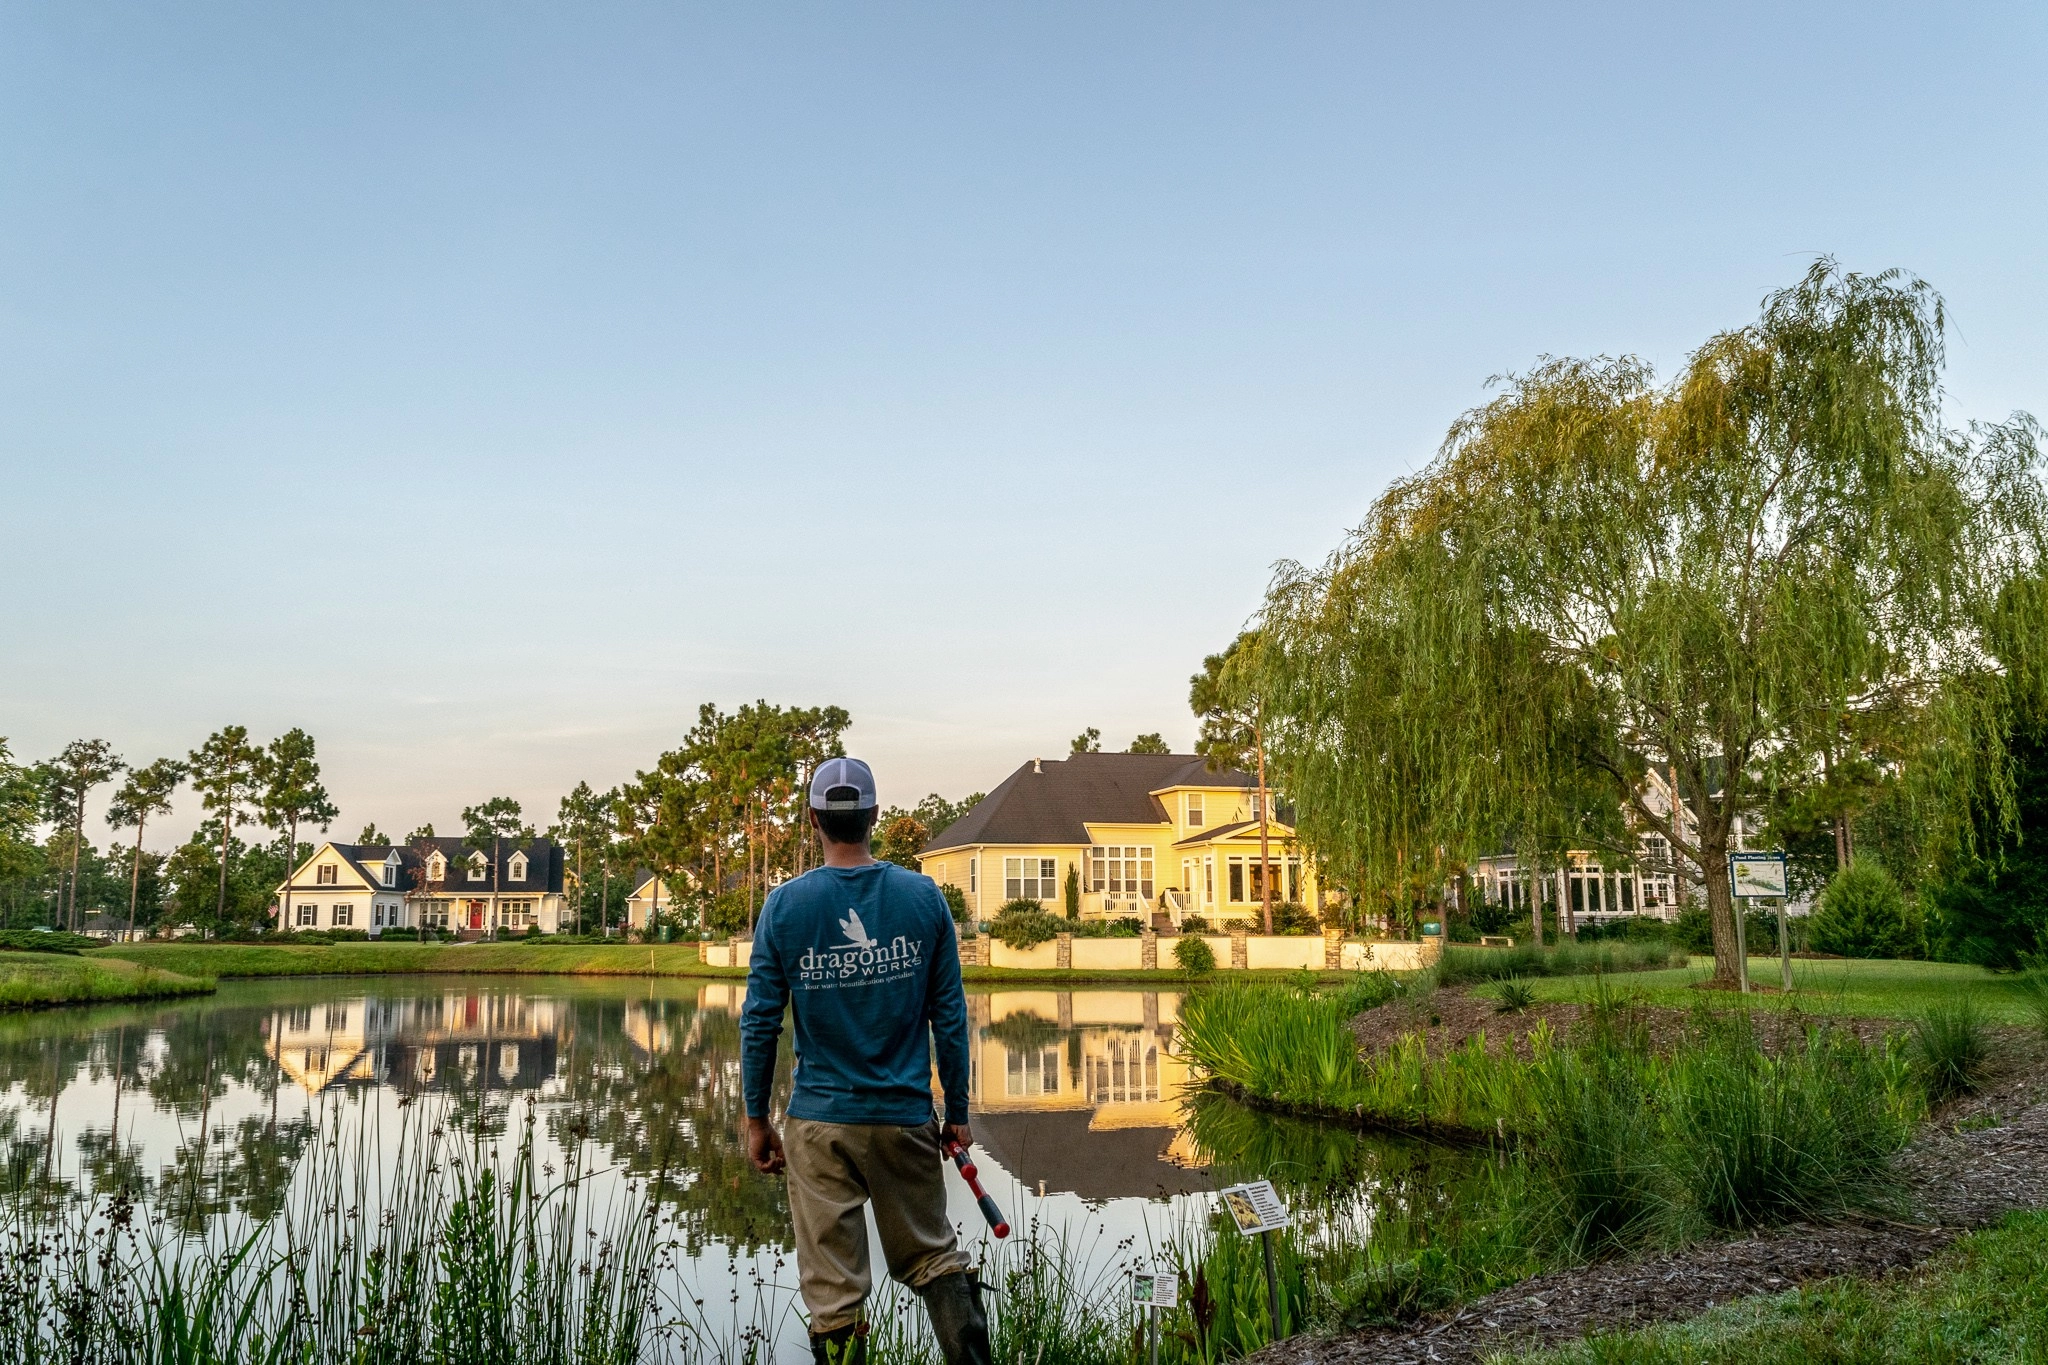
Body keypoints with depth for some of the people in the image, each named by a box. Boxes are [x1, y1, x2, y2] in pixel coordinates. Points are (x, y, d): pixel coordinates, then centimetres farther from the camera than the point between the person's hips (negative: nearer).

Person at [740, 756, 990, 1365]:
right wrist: (958, 1113, 9)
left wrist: (756, 1119, 7)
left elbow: (760, 1020, -2)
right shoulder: (924, 897, -2)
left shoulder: (784, 904, -4)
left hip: (820, 1121, -1)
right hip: (907, 1117, 1)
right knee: (935, 1257, 16)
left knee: (832, 1291, 6)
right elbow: (949, 1016, 1)